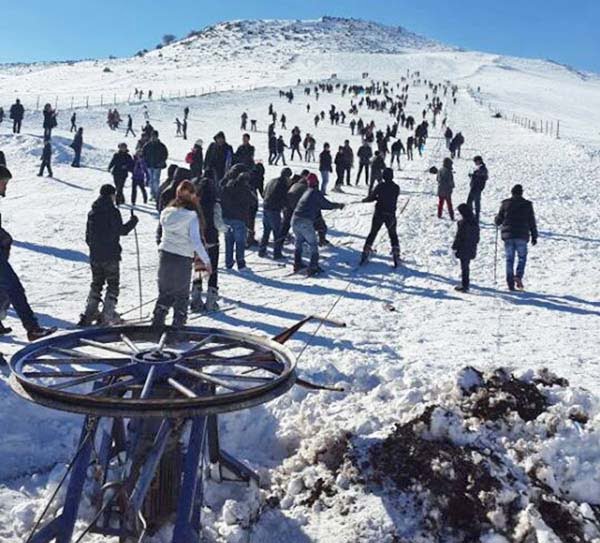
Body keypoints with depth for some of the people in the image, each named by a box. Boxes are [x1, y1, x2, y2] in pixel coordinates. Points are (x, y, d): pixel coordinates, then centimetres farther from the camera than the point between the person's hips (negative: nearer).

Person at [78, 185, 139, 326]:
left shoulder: (92, 212, 8)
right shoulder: (113, 212, -12)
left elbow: (88, 235, 13)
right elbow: (121, 230, -13)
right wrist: (133, 222, 2)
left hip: (95, 256, 6)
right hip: (110, 256, -6)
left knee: (96, 284, 17)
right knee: (113, 285, 4)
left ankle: (89, 314, 12)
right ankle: (107, 316, -1)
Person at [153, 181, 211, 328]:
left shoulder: (167, 212, 4)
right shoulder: (191, 215, -12)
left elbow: (161, 233, 9)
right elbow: (195, 240, -18)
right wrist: (206, 260, -16)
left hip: (165, 255, 5)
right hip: (183, 259, -5)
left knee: (165, 292, 17)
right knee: (182, 295, 9)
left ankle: (157, 322, 16)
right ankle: (178, 325, 10)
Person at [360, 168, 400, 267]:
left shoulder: (380, 186, -10)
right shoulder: (396, 188, -2)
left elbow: (372, 197, -7)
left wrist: (365, 200, 15)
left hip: (379, 214, -1)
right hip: (391, 215, 1)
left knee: (373, 233, 13)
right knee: (393, 235, 16)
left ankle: (366, 253, 7)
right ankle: (396, 254, 4)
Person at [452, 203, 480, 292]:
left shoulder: (463, 223, -19)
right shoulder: (475, 222, 5)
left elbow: (459, 237, -16)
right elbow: (477, 237, 13)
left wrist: (455, 247, -8)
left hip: (463, 249, -7)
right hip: (471, 249, 7)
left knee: (464, 267, -1)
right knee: (466, 266, 18)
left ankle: (464, 285, 2)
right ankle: (465, 285, 26)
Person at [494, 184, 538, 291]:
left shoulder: (505, 203, 3)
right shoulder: (527, 204, 3)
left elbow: (498, 220, 7)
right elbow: (532, 222, 4)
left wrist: (498, 223, 31)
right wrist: (534, 236, 11)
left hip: (508, 235, 1)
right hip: (522, 236, -1)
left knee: (509, 259, 7)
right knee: (522, 257, 12)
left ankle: (510, 283, 4)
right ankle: (518, 276, -10)